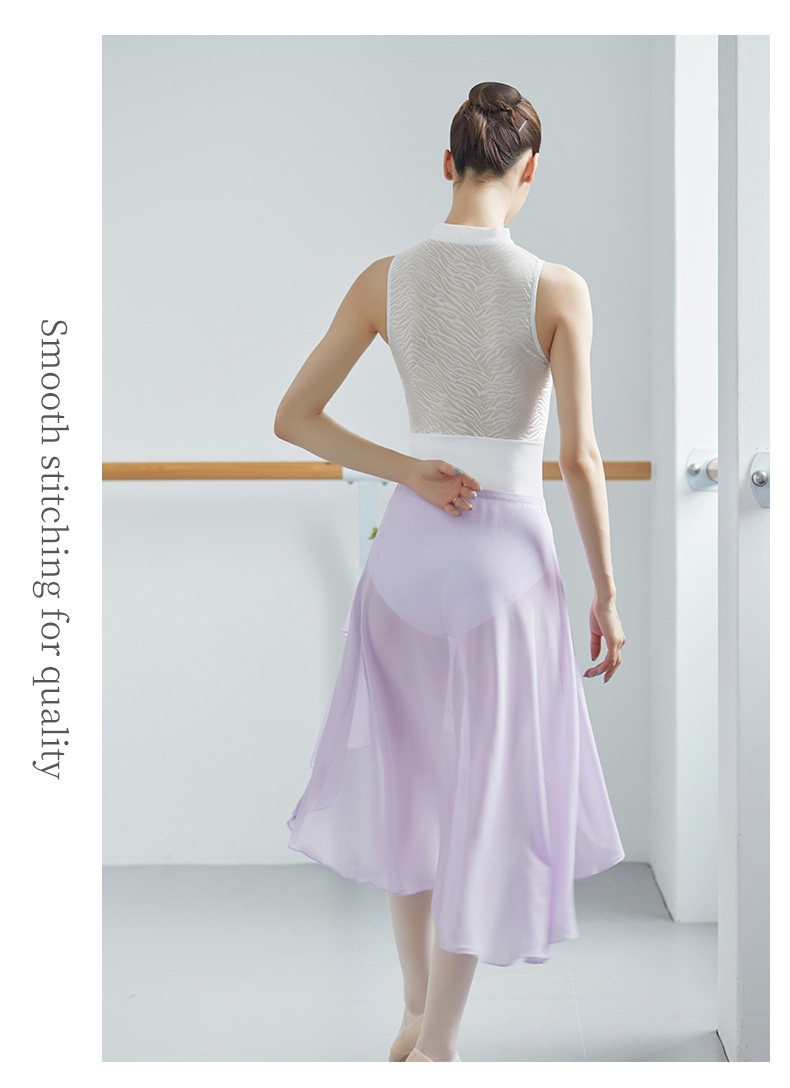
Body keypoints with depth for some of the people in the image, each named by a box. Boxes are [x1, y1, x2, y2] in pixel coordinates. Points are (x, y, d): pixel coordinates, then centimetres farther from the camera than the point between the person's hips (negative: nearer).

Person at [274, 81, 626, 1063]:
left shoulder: (384, 279, -2)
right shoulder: (558, 289, -11)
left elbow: (292, 418, -2)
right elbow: (580, 456, -14)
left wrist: (409, 473, -5)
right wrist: (608, 591, -4)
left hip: (407, 551, 4)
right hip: (509, 561, -3)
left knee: (412, 779, 21)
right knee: (485, 802, 8)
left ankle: (418, 1011, 33)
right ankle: (434, 1049, 12)